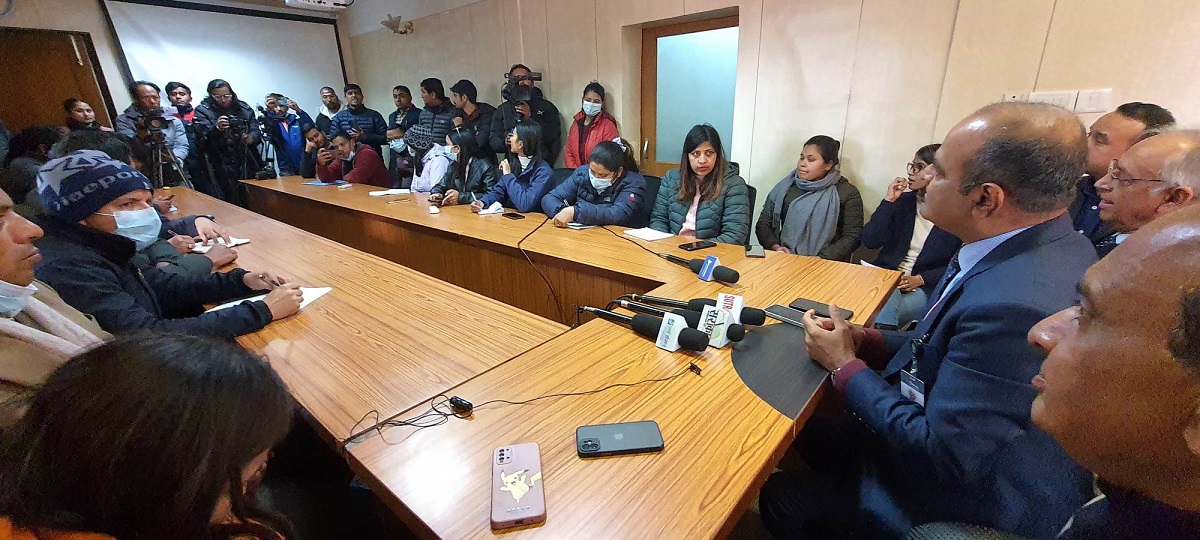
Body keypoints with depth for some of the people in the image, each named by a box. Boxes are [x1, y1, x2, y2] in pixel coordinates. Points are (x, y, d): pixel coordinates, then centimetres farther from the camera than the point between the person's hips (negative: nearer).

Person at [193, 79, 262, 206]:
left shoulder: (244, 108, 13)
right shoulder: (202, 111, 4)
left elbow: (256, 130, 9)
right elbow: (202, 136, -8)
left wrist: (252, 137, -15)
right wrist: (216, 129, -29)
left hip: (248, 165, 3)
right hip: (221, 169, -2)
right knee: (229, 205, -6)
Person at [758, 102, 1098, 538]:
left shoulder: (1021, 304, -36)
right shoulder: (1035, 246, -6)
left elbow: (941, 459, -29)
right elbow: (953, 345, 5)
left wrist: (845, 365, -18)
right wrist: (866, 341, -7)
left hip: (977, 504, -8)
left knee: (782, 498, 4)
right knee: (812, 437, 20)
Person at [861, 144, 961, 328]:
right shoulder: (904, 200, 5)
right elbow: (870, 241, -5)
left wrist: (921, 279, -15)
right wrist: (889, 201, -9)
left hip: (928, 288, -2)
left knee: (882, 316, -29)